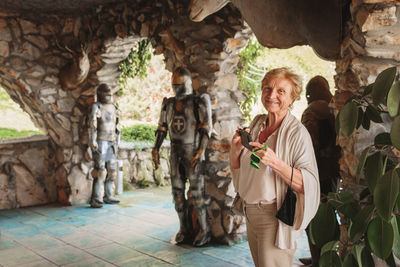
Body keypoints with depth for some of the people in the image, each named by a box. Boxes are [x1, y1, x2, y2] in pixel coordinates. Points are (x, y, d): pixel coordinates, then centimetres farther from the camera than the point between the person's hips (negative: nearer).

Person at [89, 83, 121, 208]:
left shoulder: (113, 108, 14)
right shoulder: (96, 107, -7)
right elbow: (92, 125, -14)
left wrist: (116, 142, 17)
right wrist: (93, 142, -20)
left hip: (111, 143, 7)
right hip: (100, 143, -7)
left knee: (111, 171, 9)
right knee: (100, 171, -12)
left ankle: (108, 197, 18)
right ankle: (95, 199, -8)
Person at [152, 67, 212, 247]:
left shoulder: (198, 102, -5)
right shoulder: (168, 104, 12)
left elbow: (206, 129, -10)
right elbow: (162, 128, 14)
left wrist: (200, 152, -18)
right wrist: (155, 149, 7)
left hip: (192, 153, -5)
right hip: (175, 153, 6)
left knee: (196, 193, -3)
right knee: (177, 192, 8)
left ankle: (204, 230, 11)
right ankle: (185, 230, 20)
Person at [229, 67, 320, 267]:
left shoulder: (297, 133, -14)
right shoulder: (257, 123, 5)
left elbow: (308, 184, -20)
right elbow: (236, 167, 13)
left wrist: (275, 163, -32)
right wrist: (235, 149, -8)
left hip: (275, 217, -6)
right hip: (251, 213, 7)